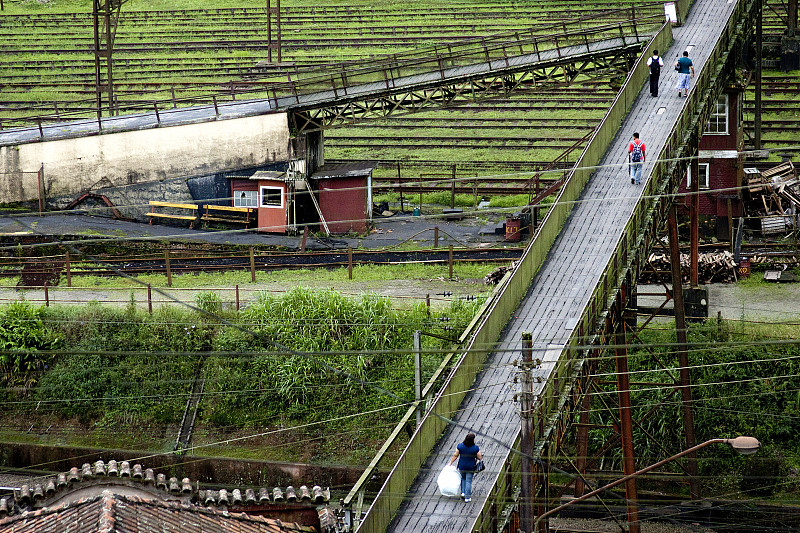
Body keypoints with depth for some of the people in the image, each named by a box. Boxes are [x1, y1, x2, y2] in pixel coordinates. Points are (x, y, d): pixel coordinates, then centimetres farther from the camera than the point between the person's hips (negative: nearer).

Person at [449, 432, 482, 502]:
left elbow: (455, 456, -8)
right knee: (468, 481, 9)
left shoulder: (460, 446, -14)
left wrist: (450, 463, 5)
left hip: (462, 467, 2)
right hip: (471, 468, -2)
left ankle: (463, 492, 19)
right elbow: (480, 457, -11)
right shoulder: (475, 448, -18)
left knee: (463, 478, 26)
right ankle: (467, 497, 12)